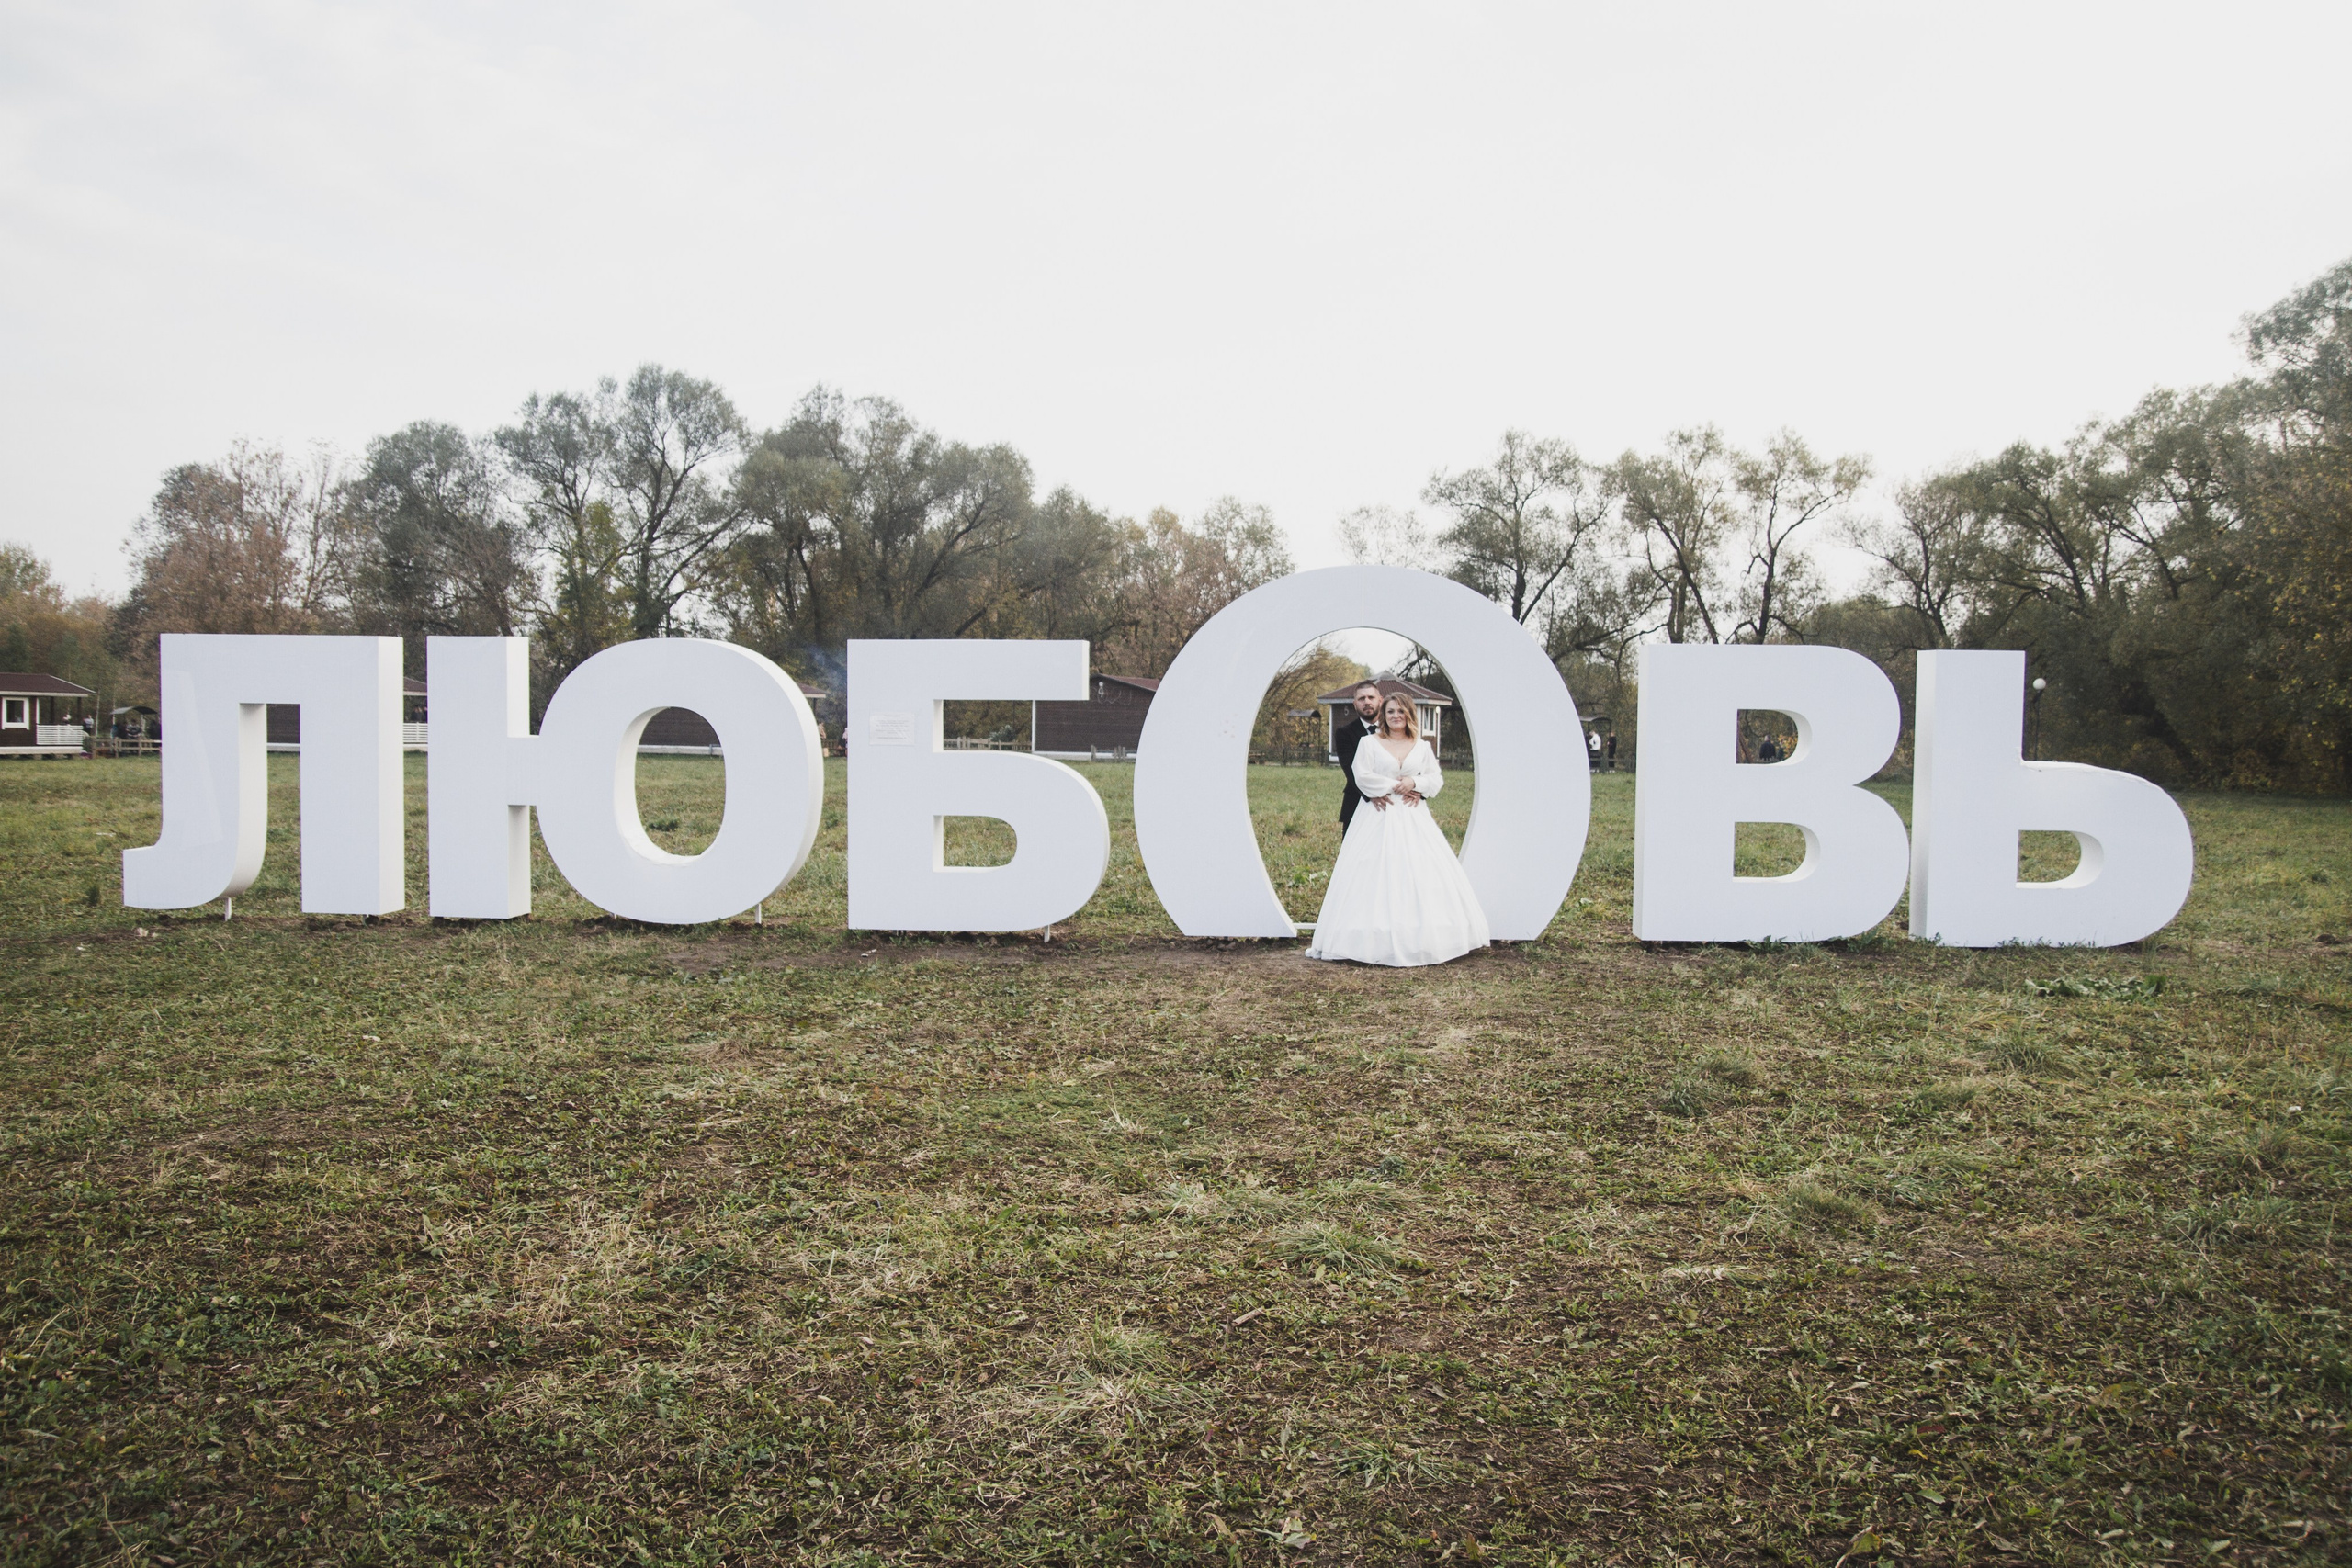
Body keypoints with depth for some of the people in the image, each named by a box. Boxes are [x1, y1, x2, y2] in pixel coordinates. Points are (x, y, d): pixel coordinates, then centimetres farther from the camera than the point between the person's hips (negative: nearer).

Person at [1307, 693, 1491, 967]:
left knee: (1419, 872, -1)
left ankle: (1420, 939, 6)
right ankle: (1380, 941, -5)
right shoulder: (1369, 742, 3)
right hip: (1380, 818, -3)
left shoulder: (1422, 746, 12)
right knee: (1378, 874, -7)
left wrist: (1414, 784, -12)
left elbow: (1436, 778, 7)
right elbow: (1363, 777, -7)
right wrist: (1395, 786, -11)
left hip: (1414, 820, 3)